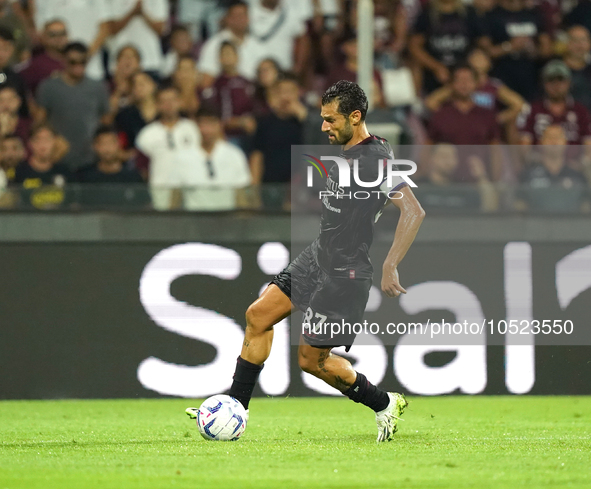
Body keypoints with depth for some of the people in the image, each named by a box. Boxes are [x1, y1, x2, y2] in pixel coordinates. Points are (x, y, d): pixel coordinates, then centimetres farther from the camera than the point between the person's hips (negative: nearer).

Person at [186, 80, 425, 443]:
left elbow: (414, 212, -26)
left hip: (344, 274, -9)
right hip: (317, 257, 9)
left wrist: (390, 267, -28)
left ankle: (385, 405, 17)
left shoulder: (378, 160, -21)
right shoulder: (345, 152, 8)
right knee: (259, 316, 5)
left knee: (311, 359, -2)